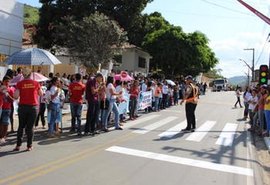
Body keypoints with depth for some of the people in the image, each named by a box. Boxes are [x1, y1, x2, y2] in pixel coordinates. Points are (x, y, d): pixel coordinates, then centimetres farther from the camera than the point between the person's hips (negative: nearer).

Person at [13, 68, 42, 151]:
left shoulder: (20, 84, -5)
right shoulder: (36, 83, -2)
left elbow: (15, 96, -9)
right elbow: (41, 94, 10)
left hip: (22, 107, 0)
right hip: (33, 107, 0)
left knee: (21, 126, 14)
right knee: (30, 127, 6)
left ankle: (18, 145, 16)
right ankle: (29, 146, 10)